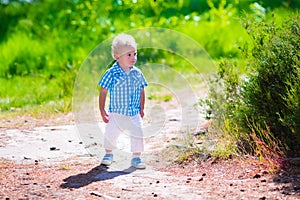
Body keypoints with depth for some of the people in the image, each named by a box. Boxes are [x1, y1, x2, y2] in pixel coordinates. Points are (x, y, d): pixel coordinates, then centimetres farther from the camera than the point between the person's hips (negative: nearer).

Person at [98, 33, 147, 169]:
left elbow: (141, 91, 10)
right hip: (116, 113, -2)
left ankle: (136, 157, 10)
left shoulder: (137, 74, -2)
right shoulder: (111, 74, -13)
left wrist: (141, 109, 11)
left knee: (137, 135, -5)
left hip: (134, 114, 2)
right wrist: (102, 110, -8)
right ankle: (108, 154, 34)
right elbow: (103, 92, -7)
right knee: (110, 135, 8)